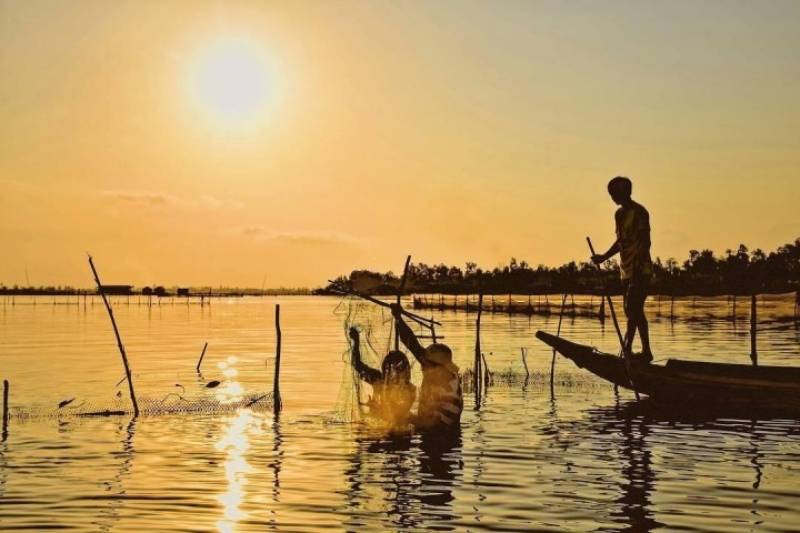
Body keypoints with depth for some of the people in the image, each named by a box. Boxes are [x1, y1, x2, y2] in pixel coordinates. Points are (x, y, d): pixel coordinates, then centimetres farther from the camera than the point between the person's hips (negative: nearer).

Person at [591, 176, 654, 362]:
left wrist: (638, 266, -22)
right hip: (627, 271, 9)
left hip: (640, 270, -9)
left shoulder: (639, 212, -10)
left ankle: (627, 346, -20)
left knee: (633, 309, -15)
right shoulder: (619, 214, 16)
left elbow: (645, 241, -15)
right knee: (634, 312, 9)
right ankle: (646, 351, 14)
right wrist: (604, 257, 18)